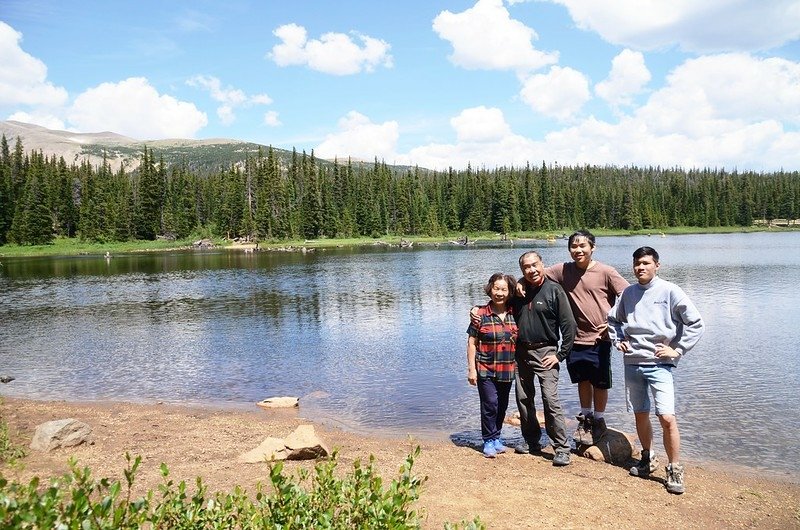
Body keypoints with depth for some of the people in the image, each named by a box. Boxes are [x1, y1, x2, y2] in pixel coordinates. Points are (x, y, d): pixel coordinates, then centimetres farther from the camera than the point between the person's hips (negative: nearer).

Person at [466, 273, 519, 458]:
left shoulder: (514, 314, 2)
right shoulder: (481, 314, -8)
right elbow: (472, 343, -5)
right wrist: (471, 369, -8)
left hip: (507, 370, 4)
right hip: (486, 369, -4)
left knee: (502, 406, 14)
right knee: (490, 405, -6)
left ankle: (496, 437, 32)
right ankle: (489, 441, 11)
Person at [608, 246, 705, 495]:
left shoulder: (669, 291, -7)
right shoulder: (628, 293, 7)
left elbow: (696, 323, -6)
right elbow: (613, 319, 24)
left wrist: (677, 350, -8)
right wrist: (617, 340, 10)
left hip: (659, 364, -5)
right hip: (632, 363, 5)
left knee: (667, 417, -13)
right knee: (640, 414, 14)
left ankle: (674, 470, 2)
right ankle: (648, 459, 33)